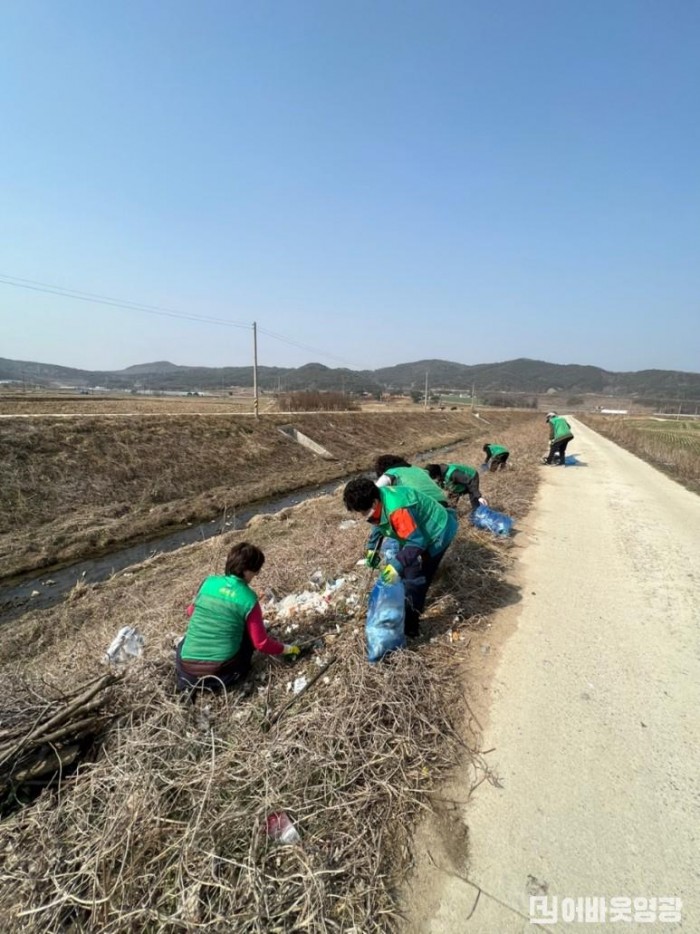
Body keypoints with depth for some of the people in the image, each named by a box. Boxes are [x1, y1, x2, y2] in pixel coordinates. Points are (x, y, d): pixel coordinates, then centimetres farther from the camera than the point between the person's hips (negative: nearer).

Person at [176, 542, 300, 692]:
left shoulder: (208, 583, 0)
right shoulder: (248, 599, -9)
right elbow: (262, 644, -2)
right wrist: (287, 649, 14)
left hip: (187, 668, 4)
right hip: (220, 669, -3)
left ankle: (191, 678, 17)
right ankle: (232, 675, 10)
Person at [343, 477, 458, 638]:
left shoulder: (396, 510, -40)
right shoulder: (379, 497, -11)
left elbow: (416, 542, -35)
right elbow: (379, 524, 9)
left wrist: (396, 566, -41)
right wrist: (372, 548, 5)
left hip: (437, 533, -9)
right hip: (417, 530, 9)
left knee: (415, 581, -7)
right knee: (407, 572, 20)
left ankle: (409, 629, 7)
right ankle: (407, 608, 41)